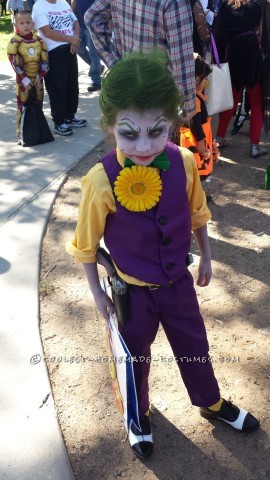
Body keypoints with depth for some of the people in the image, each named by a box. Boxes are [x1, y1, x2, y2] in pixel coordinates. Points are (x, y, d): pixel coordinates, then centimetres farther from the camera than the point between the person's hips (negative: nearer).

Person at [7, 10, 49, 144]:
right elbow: (15, 64, -13)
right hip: (23, 79, -4)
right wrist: (25, 79, -19)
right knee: (23, 107, -1)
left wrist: (40, 76, -10)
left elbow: (45, 60, 1)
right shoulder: (14, 42, -10)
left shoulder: (39, 40, 1)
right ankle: (21, 134, 5)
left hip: (38, 78, 4)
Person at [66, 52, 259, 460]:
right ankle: (139, 417, 54)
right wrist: (98, 294, -4)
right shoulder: (102, 181, -27)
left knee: (195, 348, 25)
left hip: (179, 283, 3)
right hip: (134, 293, -3)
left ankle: (212, 403, 56)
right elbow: (86, 245, -13)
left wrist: (206, 257, 12)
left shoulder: (183, 163, -18)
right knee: (135, 359, 22)